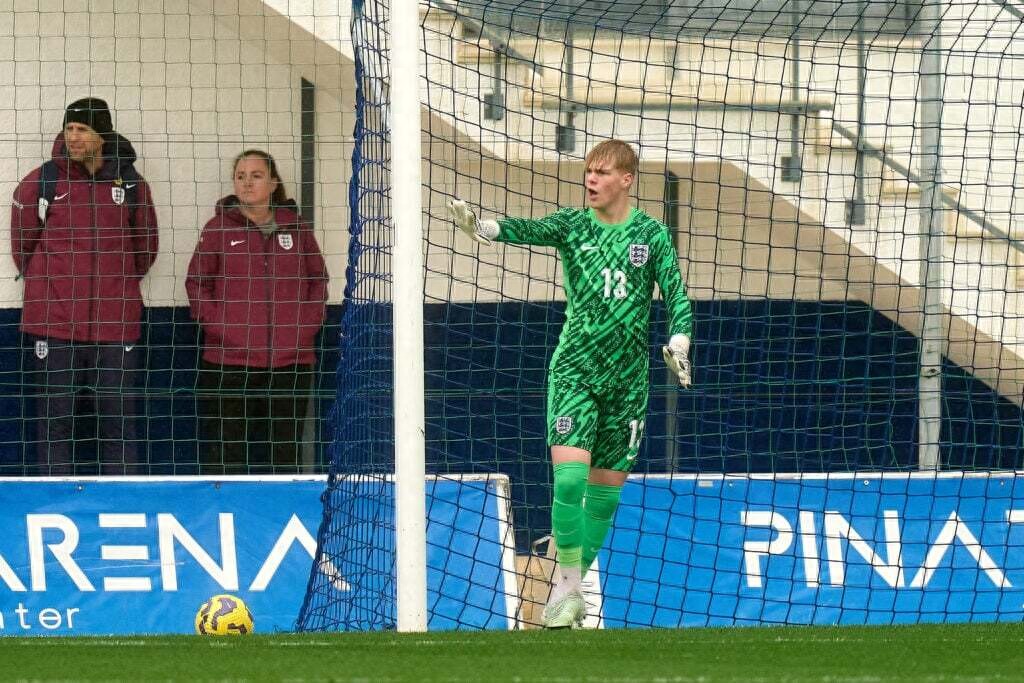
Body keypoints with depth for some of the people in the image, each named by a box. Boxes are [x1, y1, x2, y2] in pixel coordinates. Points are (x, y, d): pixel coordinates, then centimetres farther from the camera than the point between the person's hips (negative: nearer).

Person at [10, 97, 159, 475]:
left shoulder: (132, 185, 4)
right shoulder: (41, 183, -1)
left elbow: (146, 247, 17)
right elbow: (22, 245, 10)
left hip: (116, 325, 1)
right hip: (54, 325, -1)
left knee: (120, 426, 4)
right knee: (55, 425, 1)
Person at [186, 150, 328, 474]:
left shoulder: (296, 228, 9)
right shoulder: (219, 228, 3)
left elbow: (318, 279, 14)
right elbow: (197, 282, 4)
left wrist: (308, 324, 1)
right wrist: (217, 325, -8)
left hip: (290, 362, 2)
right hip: (228, 362, -2)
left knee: (284, 456, 7)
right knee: (225, 459, -4)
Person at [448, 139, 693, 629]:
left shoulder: (651, 234, 3)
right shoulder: (572, 225, 1)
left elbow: (676, 293, 4)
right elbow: (530, 230, -17)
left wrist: (678, 340, -14)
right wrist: (483, 228, -38)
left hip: (627, 377, 1)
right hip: (574, 369, -1)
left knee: (606, 486, 5)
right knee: (569, 475, -15)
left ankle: (573, 580, 18)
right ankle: (567, 587, -8)